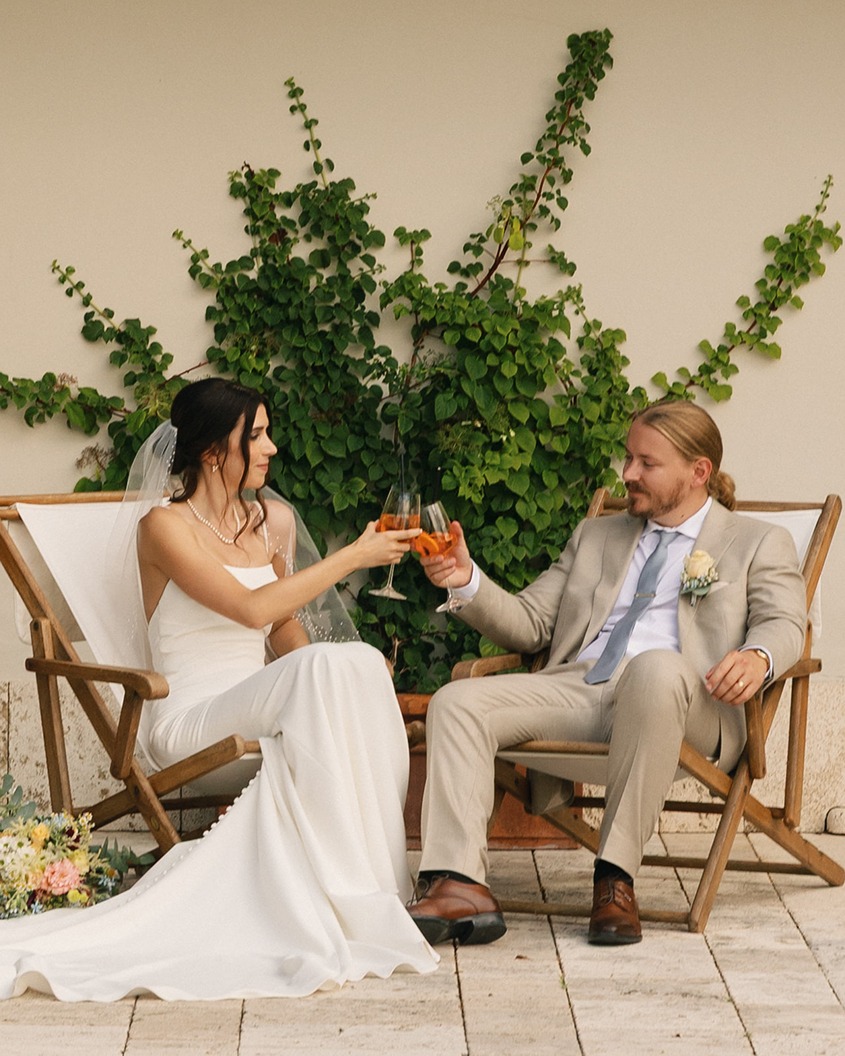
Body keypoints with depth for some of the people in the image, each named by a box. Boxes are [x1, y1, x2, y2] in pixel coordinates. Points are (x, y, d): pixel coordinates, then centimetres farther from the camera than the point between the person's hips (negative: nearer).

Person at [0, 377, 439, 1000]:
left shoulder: (273, 522, 16)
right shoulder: (165, 526, -6)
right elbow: (252, 608, -19)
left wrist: (331, 682, -1)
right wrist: (352, 557, -15)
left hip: (258, 708, 6)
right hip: (189, 719, -6)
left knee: (361, 666, -26)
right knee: (329, 669, -32)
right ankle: (347, 894, -28)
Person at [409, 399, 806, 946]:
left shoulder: (759, 543, 20)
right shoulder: (595, 536, 32)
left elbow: (784, 624, 3)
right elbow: (529, 624, 24)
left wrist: (756, 657, -22)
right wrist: (468, 581, 6)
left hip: (690, 705, -4)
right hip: (578, 686, 5)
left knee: (657, 668, -41)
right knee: (456, 703, -21)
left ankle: (616, 879, -35)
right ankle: (460, 887, -34)